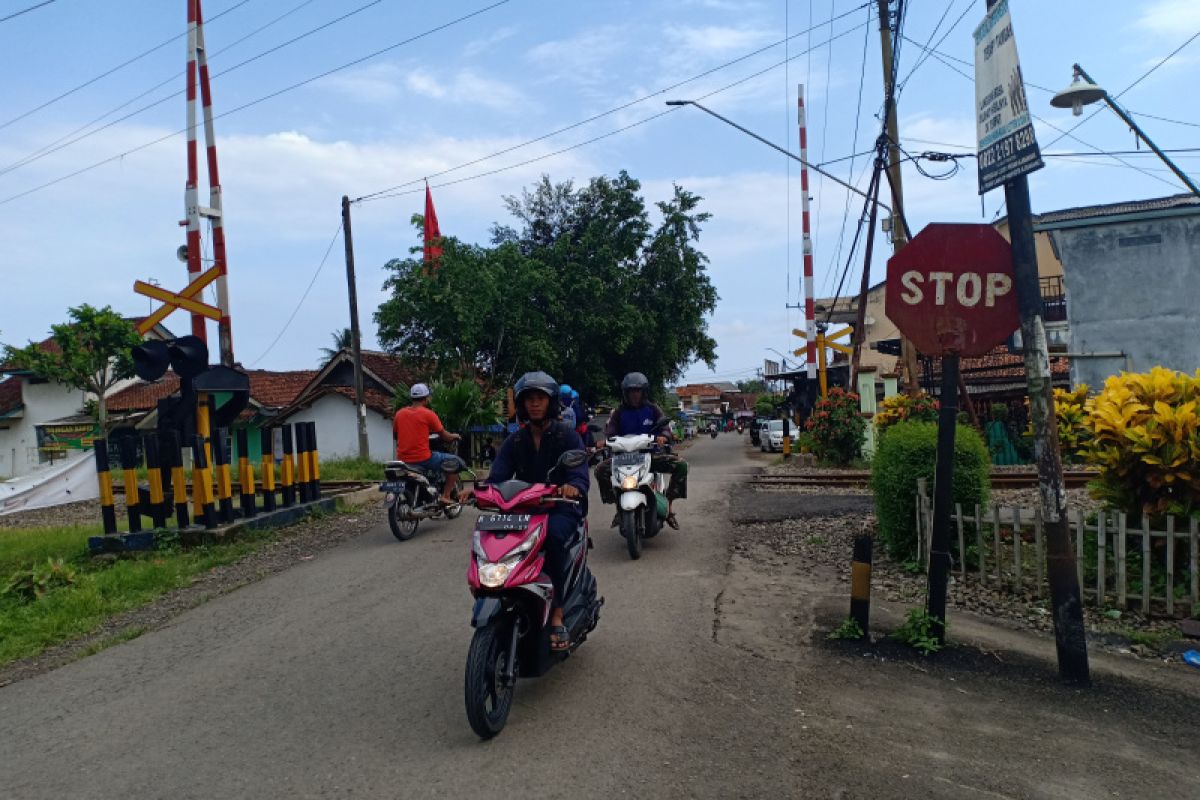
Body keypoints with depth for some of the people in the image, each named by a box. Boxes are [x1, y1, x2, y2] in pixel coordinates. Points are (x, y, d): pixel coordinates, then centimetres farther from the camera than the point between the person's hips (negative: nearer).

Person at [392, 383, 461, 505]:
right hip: (423, 459, -6)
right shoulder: (428, 414, -8)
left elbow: (395, 435, 21)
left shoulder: (399, 413, 7)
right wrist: (455, 436, 20)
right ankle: (446, 496, 0)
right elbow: (445, 436, -1)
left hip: (403, 459, 6)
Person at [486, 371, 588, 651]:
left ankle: (557, 614, -29)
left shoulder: (567, 436, 1)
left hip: (561, 507, -3)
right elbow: (498, 476, -1)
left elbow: (580, 474, -13)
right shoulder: (515, 441, 12)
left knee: (554, 535, -38)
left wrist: (572, 487, -38)